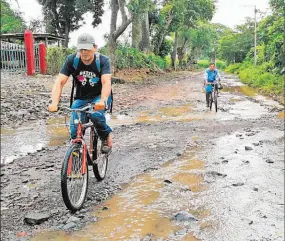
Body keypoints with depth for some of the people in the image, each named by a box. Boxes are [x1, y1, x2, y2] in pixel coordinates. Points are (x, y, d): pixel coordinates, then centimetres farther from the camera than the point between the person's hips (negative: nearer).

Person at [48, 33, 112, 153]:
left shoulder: (103, 60, -19)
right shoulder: (72, 60, -15)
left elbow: (106, 82, -33)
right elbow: (59, 82, -22)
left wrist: (103, 100, -54)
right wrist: (54, 102, -39)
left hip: (100, 96, -2)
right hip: (81, 98, 2)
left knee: (95, 114, -34)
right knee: (75, 132, -14)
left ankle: (106, 137, -5)